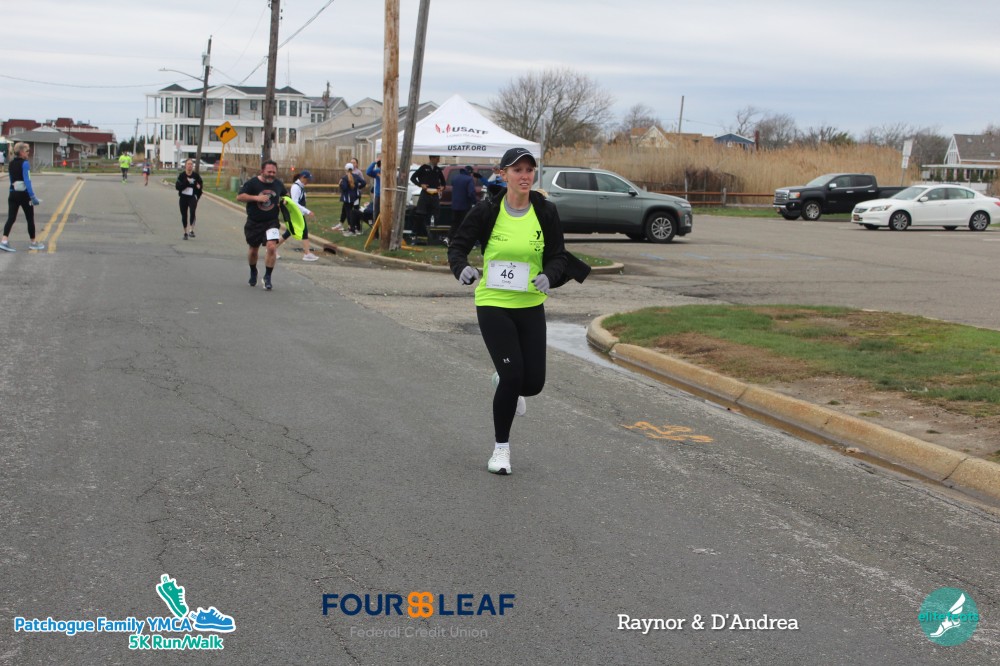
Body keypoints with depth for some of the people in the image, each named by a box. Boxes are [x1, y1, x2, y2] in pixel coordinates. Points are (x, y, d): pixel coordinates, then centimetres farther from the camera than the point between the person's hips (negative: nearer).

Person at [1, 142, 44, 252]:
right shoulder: (24, 163, -13)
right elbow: (27, 181, -19)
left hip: (13, 193, 6)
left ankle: (4, 240, -16)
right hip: (23, 194, -6)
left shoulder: (11, 163, 10)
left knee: (11, 218, 0)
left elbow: (12, 180, 17)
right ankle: (33, 243, 18)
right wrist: (33, 197, -20)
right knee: (30, 219, 9)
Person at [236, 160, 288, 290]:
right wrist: (257, 198, -22)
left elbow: (285, 195, 23)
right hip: (254, 223, -1)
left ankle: (267, 277, -9)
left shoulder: (278, 184, 3)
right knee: (253, 249, 14)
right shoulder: (252, 183, -9)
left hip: (271, 222, 1)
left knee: (272, 247, -21)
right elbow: (239, 197, -13)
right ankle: (253, 272, 42)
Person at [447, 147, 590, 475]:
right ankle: (501, 447, 10)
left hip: (530, 305, 3)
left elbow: (558, 255, 2)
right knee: (513, 375, -11)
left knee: (533, 382, 2)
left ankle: (505, 383, 42)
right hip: (493, 304, -3)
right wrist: (462, 268, -24)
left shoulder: (545, 212, -2)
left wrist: (549, 276, -19)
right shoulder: (487, 211, -8)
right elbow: (458, 245, -2)